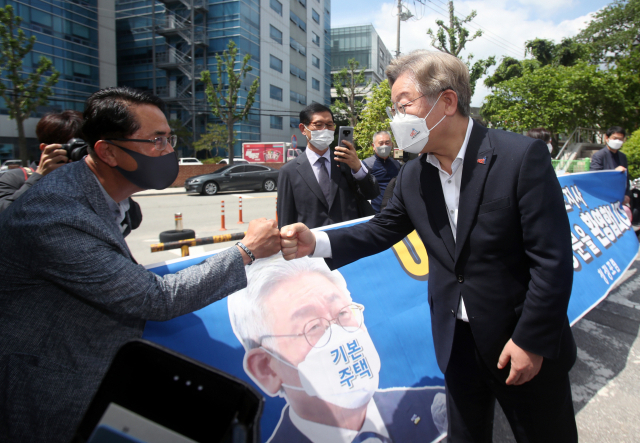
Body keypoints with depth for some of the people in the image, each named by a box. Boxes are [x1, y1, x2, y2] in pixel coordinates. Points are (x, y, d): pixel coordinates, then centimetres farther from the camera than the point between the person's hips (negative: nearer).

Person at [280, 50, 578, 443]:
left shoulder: (523, 156, -18)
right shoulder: (412, 177, -2)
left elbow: (553, 258, -18)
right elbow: (382, 230, 6)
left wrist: (530, 340, -17)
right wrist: (316, 243, -9)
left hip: (525, 343, -4)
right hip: (456, 340, 4)